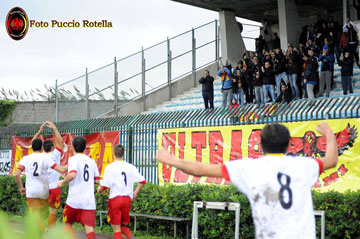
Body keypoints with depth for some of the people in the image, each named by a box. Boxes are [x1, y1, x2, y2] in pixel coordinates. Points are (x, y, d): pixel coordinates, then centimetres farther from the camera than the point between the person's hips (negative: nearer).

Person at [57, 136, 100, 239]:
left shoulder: (73, 159, -3)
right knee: (90, 229, -5)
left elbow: (72, 174, -21)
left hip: (74, 199, -3)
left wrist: (62, 182, -4)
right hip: (90, 201, 4)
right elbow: (97, 180, 15)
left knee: (67, 223, 20)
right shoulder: (91, 161, 14)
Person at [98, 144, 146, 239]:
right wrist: (135, 193, 13)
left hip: (115, 198, -4)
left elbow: (105, 186, -11)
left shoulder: (110, 167, -8)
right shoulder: (130, 167, 3)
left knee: (116, 228, 3)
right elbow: (142, 181, 0)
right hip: (127, 199, 4)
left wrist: (99, 189, 11)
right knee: (124, 226, 19)